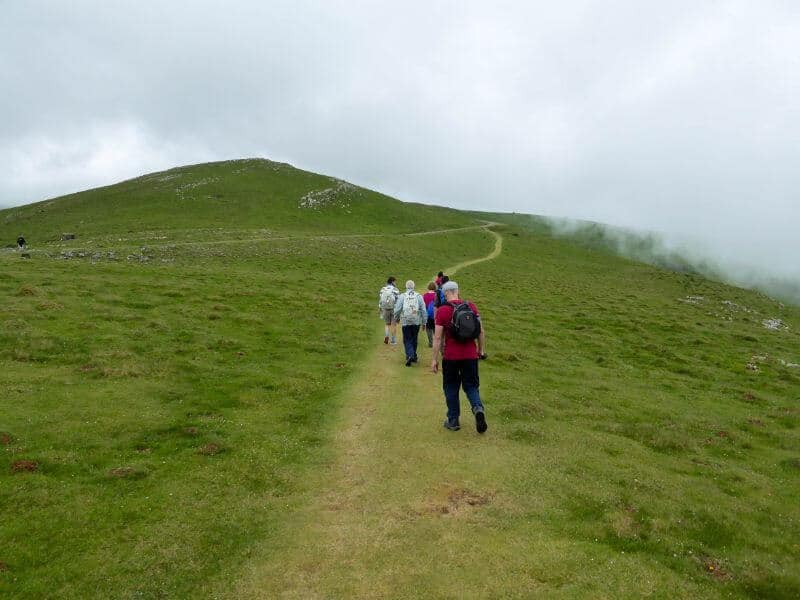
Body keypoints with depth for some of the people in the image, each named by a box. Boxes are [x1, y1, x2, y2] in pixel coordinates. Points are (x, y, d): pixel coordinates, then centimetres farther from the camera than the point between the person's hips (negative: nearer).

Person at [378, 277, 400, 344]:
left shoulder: (382, 290, 3)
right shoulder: (396, 290, -8)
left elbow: (380, 301, 6)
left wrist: (381, 312, 13)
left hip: (385, 309, 3)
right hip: (394, 309, -3)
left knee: (387, 324, 17)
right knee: (393, 325, 6)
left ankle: (386, 336, -7)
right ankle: (393, 341, 9)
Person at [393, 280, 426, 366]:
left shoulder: (402, 296, -3)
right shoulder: (419, 296, 1)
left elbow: (397, 309, -3)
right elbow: (423, 310, 2)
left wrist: (396, 319, 14)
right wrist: (424, 322, 10)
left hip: (405, 321, -2)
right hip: (416, 321, 2)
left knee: (407, 340, 4)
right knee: (414, 339, 17)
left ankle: (410, 355, -15)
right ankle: (414, 356, 25)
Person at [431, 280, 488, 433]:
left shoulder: (442, 310, -10)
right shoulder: (472, 307, 0)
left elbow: (438, 337, -10)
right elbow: (481, 332, 5)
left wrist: (434, 359, -4)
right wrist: (481, 350, 17)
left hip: (451, 356, -3)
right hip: (470, 355, 3)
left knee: (451, 389, 13)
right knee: (471, 386, 15)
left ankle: (453, 421, 19)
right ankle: (478, 409, -11)